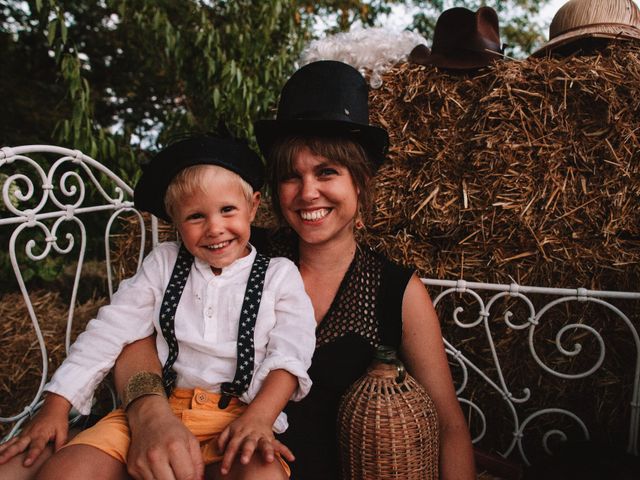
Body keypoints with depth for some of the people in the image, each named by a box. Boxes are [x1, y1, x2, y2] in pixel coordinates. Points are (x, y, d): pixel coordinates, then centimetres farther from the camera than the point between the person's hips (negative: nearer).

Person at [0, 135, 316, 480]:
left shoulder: (279, 276, 5)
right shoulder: (162, 264, 10)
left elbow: (289, 355, -2)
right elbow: (111, 330, 9)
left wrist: (258, 418, -19)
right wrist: (55, 408, 5)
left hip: (237, 416, -2)